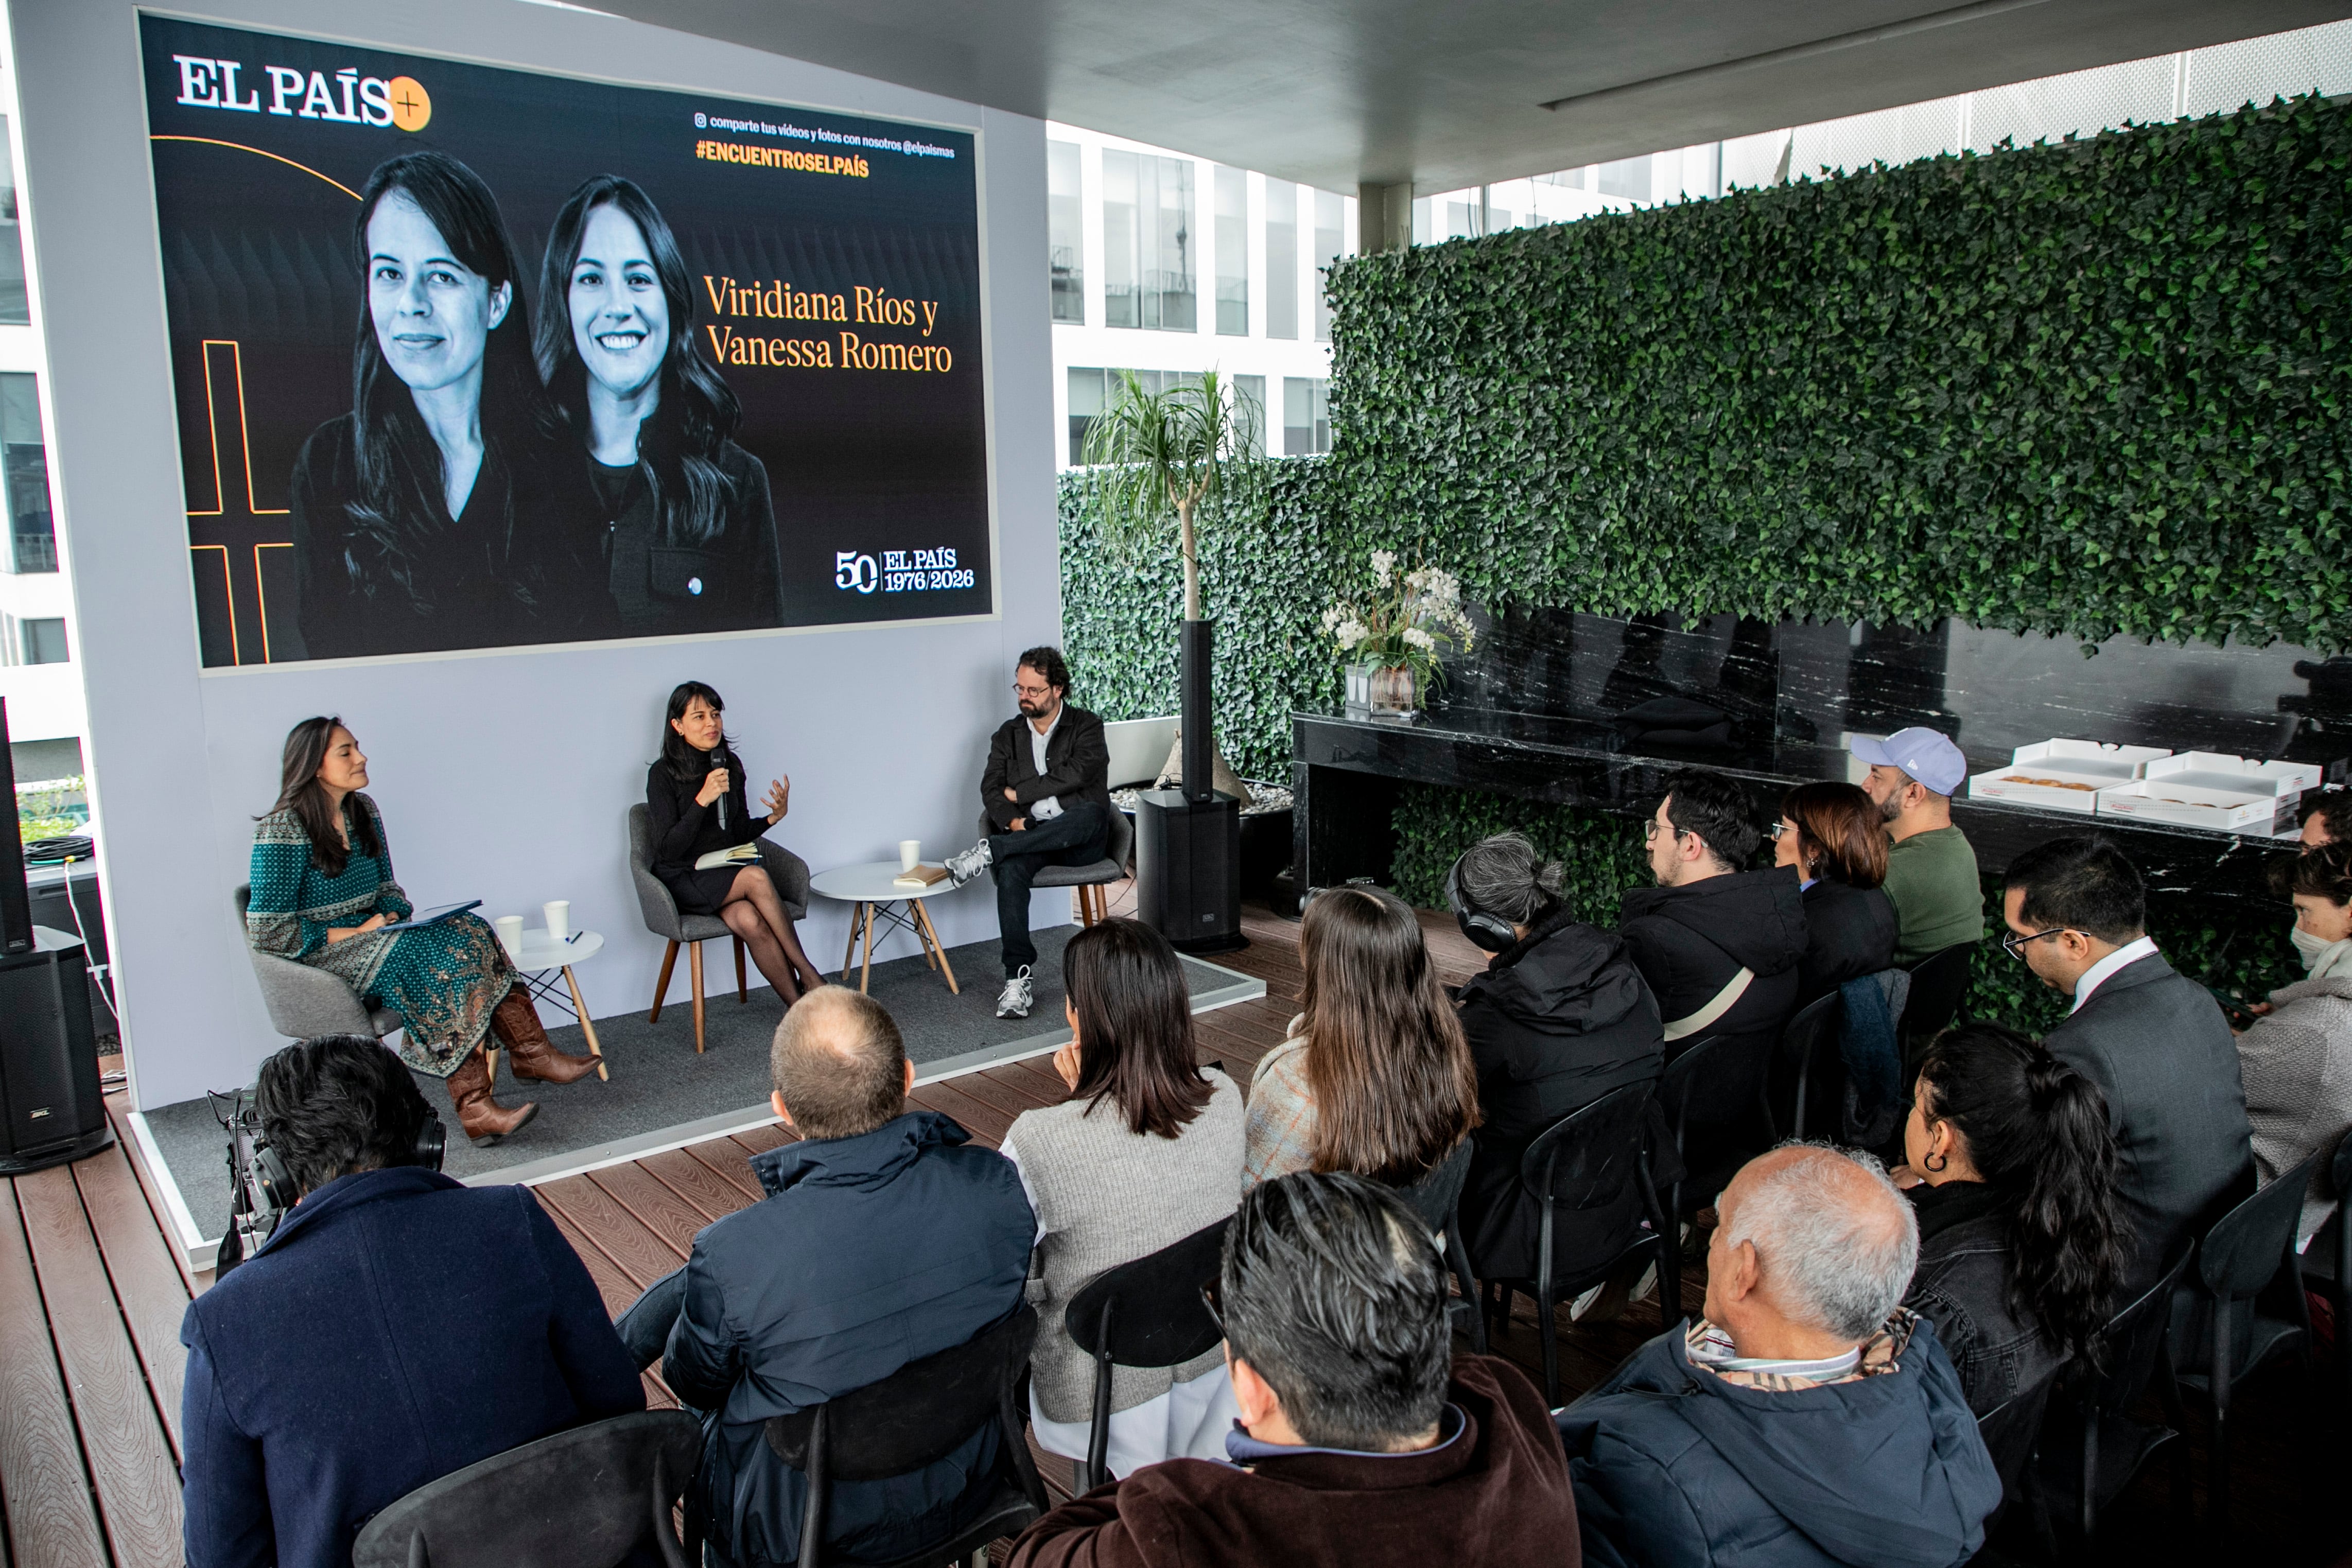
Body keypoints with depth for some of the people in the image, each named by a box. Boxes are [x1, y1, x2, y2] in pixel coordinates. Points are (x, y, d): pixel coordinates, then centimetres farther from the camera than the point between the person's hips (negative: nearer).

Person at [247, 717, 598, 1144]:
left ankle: (531, 1051, -24)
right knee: (432, 957, -33)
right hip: (317, 957, -7)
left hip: (369, 934, 7)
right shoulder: (283, 831, -12)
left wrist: (393, 917, -5)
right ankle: (473, 1105, -38)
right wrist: (350, 933, -17)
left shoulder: (362, 811, 10)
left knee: (467, 932, -21)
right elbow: (267, 929, -14)